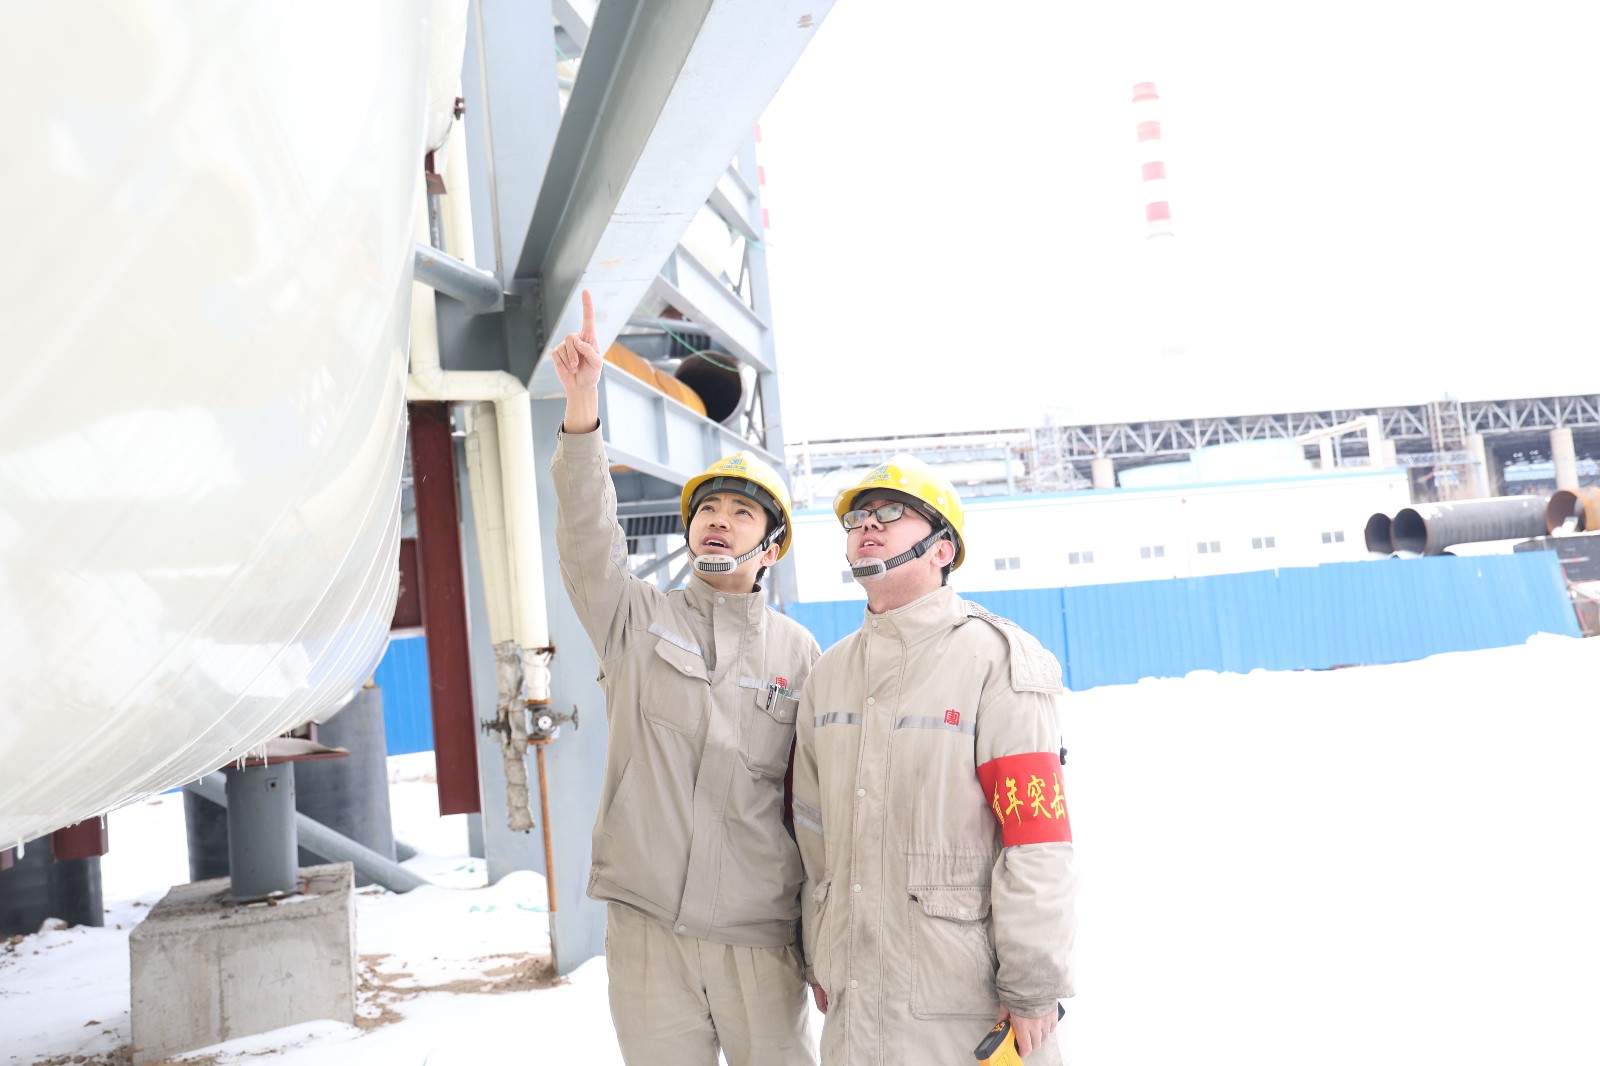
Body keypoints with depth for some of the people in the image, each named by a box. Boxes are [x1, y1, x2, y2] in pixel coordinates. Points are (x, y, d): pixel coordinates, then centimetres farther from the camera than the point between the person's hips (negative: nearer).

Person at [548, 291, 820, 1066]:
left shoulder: (797, 651, 5)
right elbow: (588, 538, -15)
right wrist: (582, 407, -30)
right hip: (645, 931, 0)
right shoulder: (636, 620, 4)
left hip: (759, 936, 0)